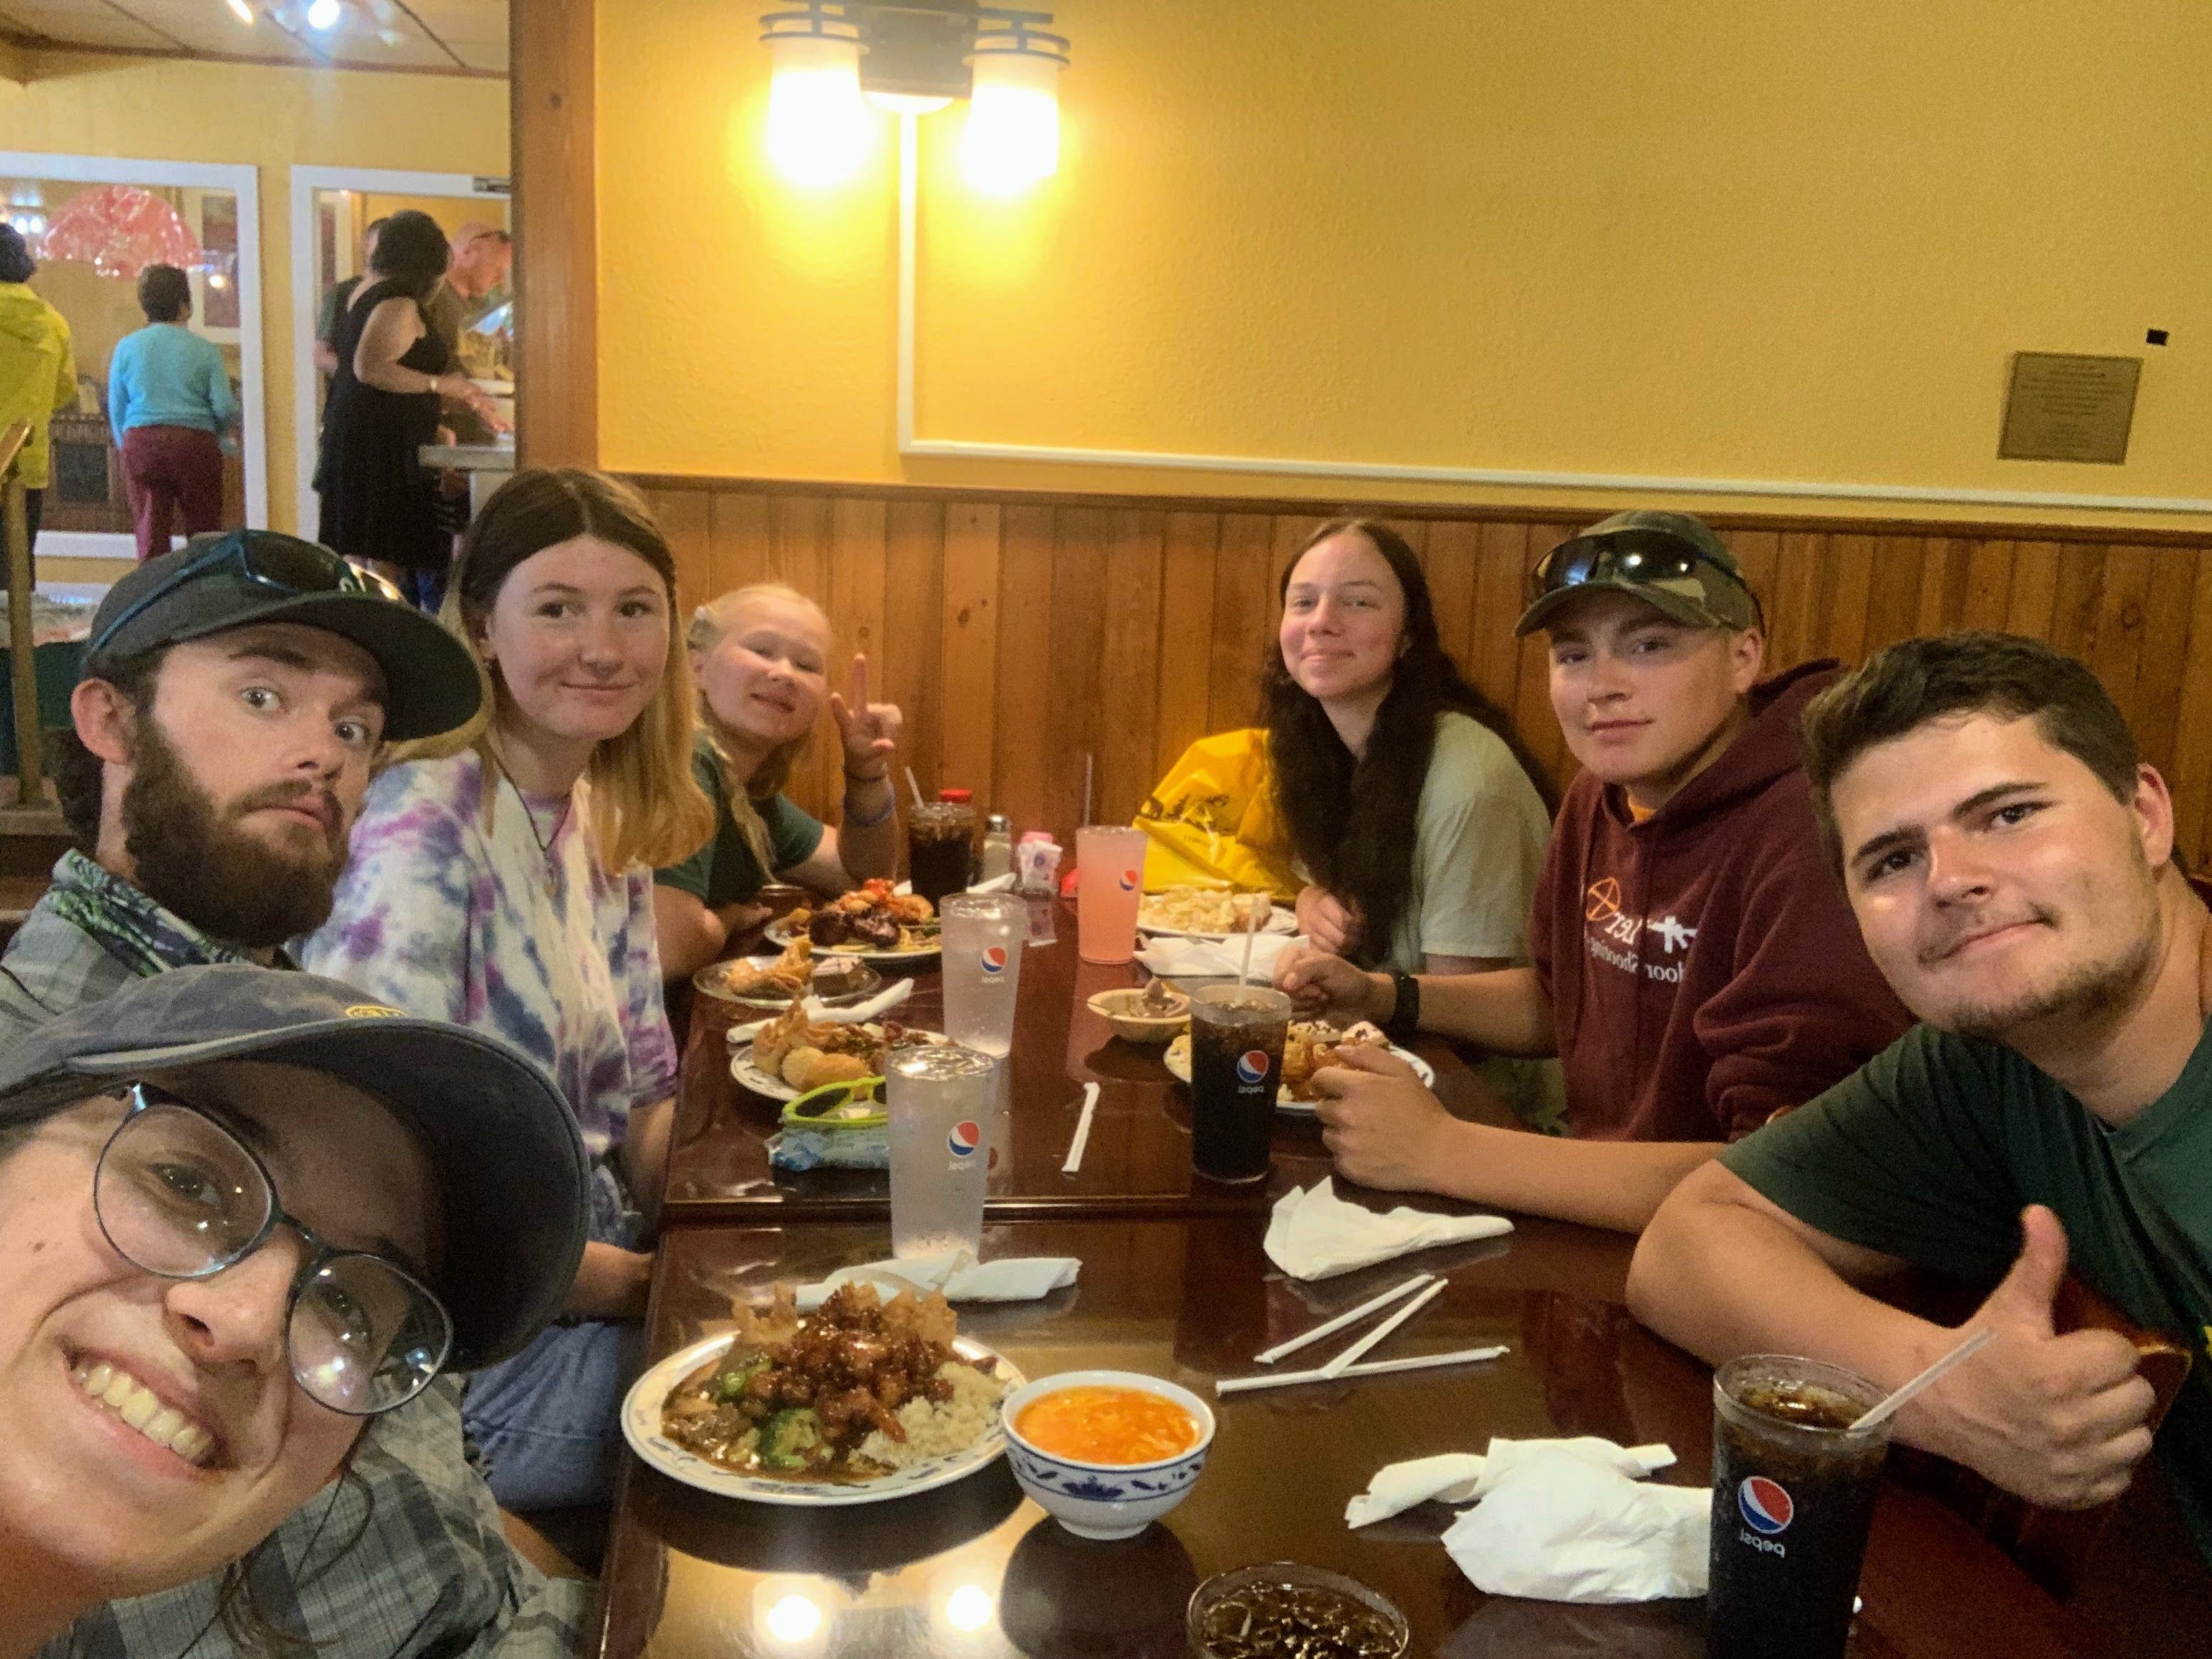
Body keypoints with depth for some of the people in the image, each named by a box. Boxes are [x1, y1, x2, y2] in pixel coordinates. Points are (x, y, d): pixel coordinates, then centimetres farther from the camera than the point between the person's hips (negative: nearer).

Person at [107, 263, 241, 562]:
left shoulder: (127, 347, 5)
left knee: (150, 533, 4)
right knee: (204, 530, 5)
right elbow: (225, 408, -7)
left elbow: (116, 409, 9)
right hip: (195, 441, -2)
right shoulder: (204, 350, -2)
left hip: (141, 441, 2)